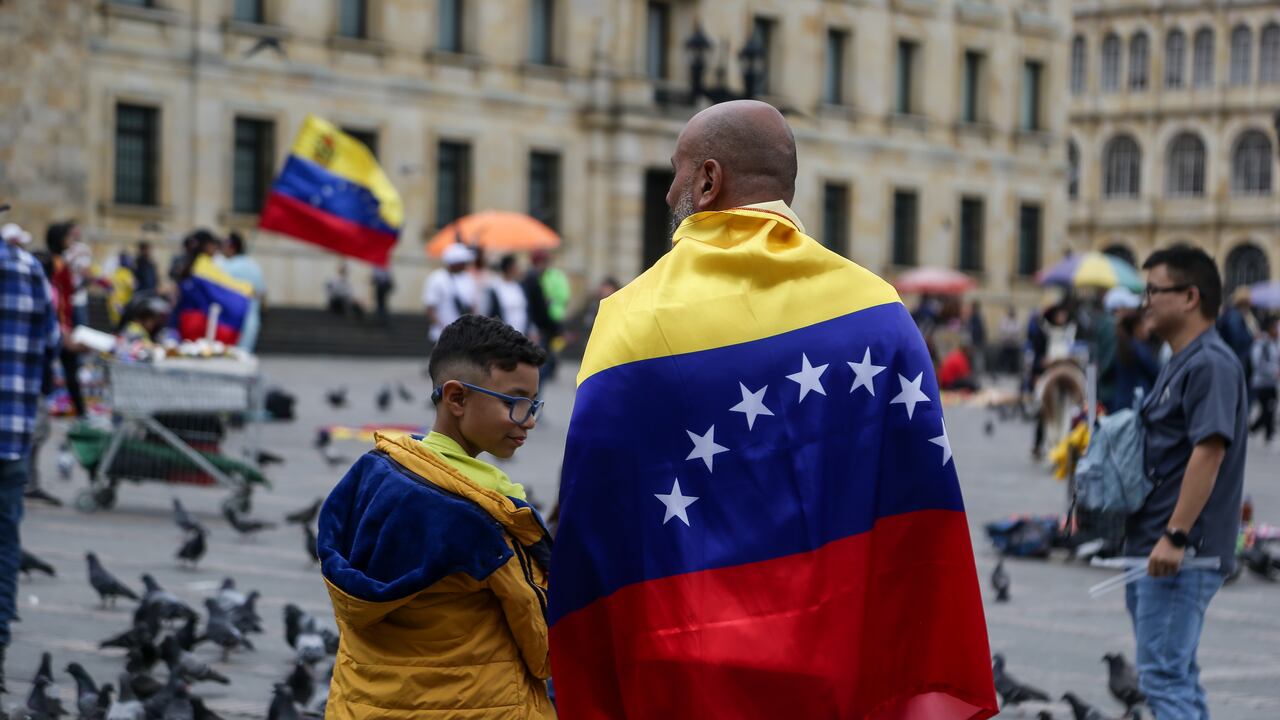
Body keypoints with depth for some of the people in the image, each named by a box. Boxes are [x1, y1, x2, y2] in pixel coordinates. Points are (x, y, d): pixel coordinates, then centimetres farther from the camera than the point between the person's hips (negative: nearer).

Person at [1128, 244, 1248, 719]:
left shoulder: (1210, 364, -14)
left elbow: (1209, 451, -24)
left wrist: (1176, 536, -27)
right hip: (1151, 549, 11)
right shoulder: (1181, 364, 19)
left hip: (1182, 554, -11)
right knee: (1177, 676, 15)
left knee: (1163, 675, -12)